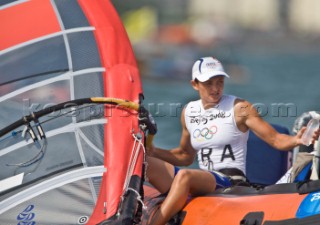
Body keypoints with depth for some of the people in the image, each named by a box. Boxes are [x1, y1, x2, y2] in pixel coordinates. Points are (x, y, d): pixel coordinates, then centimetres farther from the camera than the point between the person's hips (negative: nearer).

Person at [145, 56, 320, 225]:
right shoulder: (188, 112, 15)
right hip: (201, 181, 6)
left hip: (230, 180, -6)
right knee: (142, 163, -12)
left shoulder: (239, 108, -1)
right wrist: (153, 151, 13)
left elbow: (275, 140, -4)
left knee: (184, 176, -36)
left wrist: (296, 140, -25)